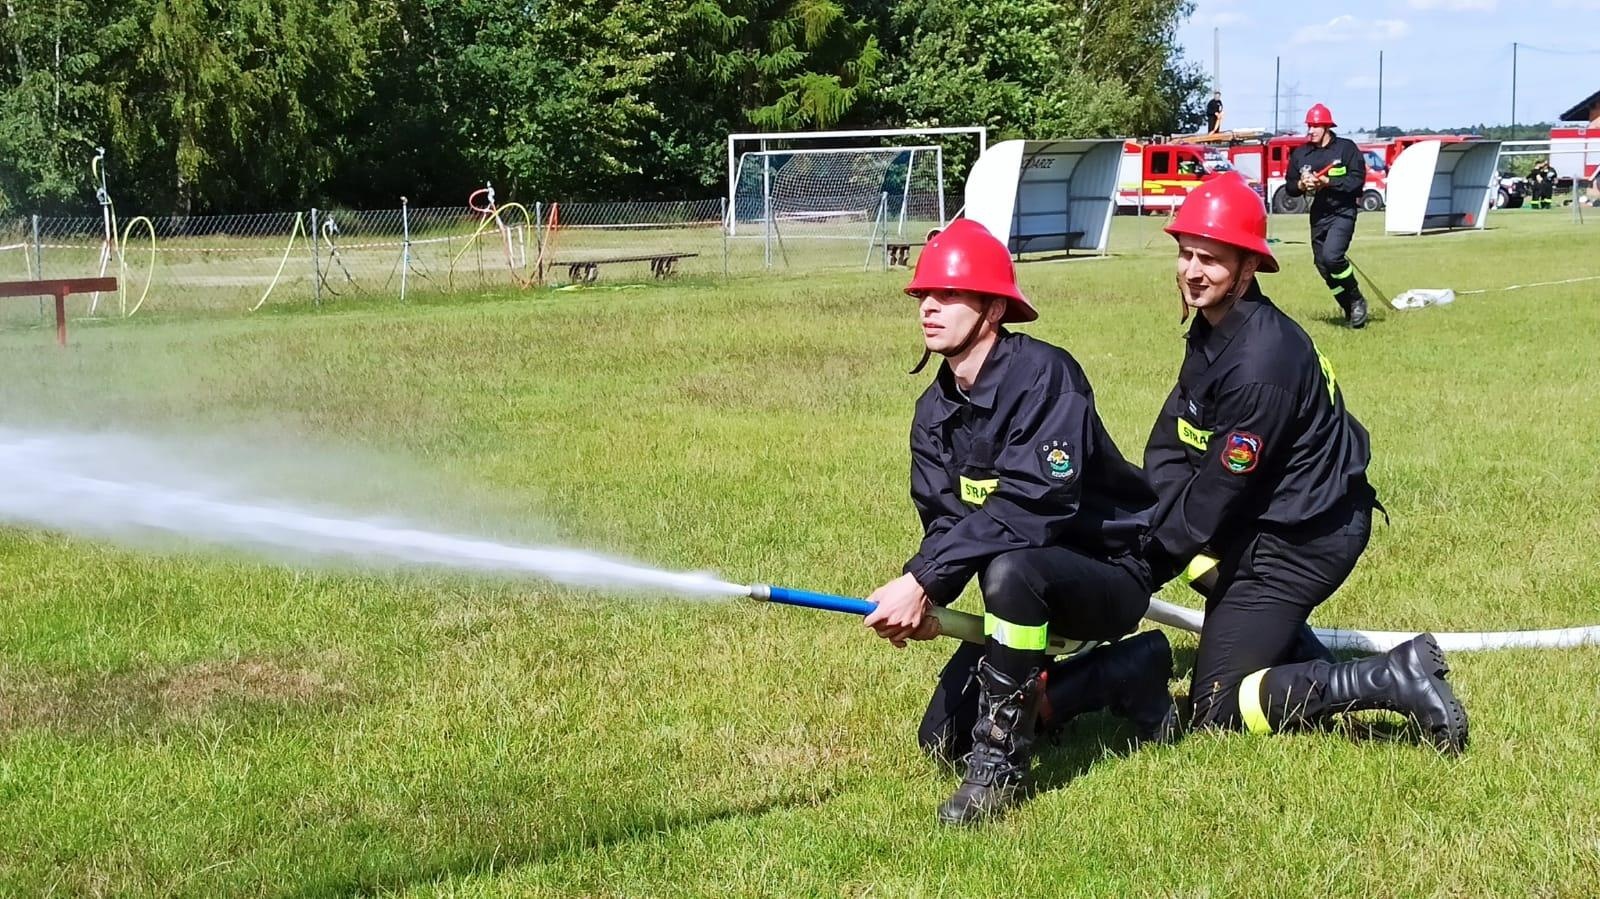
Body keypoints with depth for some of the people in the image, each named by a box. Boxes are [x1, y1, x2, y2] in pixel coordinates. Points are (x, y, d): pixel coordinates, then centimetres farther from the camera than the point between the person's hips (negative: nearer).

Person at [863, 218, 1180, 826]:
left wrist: (923, 581, -37)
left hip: (1109, 574, -9)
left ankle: (1002, 761, -23)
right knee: (942, 739, 3)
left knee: (1010, 567, -40)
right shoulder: (934, 411, 2)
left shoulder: (1043, 373, -24)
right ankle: (1128, 672, 15)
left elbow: (1032, 504, -34)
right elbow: (944, 522, -4)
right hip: (1032, 592, 9)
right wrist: (918, 600, -26)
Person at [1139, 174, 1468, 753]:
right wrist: (1144, 539, -10)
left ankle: (1394, 680, -10)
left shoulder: (1259, 363, -28)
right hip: (1264, 512, 10)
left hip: (1302, 539, -9)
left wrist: (1144, 569, -12)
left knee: (1216, 709, -6)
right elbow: (1168, 450, 2)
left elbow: (1218, 491, -22)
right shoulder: (1212, 328, 2)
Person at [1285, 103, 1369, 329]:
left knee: (1331, 256, -25)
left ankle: (1357, 300, -5)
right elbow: (1289, 187, 11)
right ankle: (1350, 311, 21)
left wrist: (1328, 182, -20)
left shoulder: (1347, 148, -3)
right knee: (1322, 265, 6)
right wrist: (1301, 185, -11)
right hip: (1318, 215, 6)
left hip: (1343, 212, -6)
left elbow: (1357, 180, -11)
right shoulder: (1300, 154, 10)